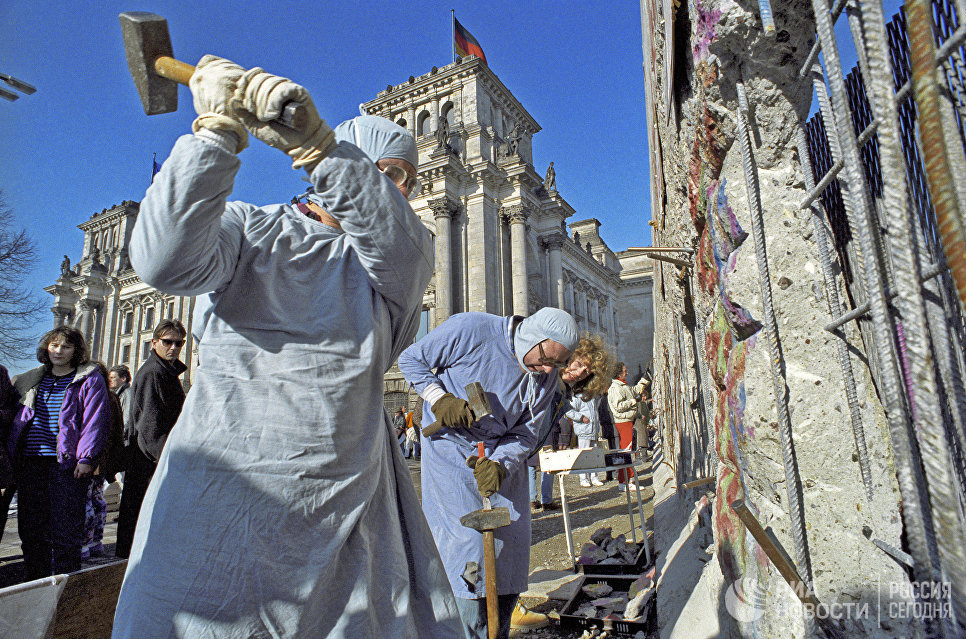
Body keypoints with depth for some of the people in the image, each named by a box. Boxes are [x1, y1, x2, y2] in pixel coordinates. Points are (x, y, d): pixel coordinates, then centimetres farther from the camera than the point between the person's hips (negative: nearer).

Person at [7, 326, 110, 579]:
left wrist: (86, 457, -14)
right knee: (31, 525, 11)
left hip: (67, 463, -5)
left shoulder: (90, 380, 0)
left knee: (65, 528, -3)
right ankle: (34, 582, 24)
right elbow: (15, 418, 25)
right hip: (30, 462, 5)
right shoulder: (30, 380, 18)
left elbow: (95, 421, -7)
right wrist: (11, 454, 15)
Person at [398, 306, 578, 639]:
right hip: (450, 446, -4)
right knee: (464, 540, -9)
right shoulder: (469, 330, -23)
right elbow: (410, 359, -10)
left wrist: (498, 464, -21)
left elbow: (526, 433, -4)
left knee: (511, 541, 7)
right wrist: (439, 398, -23)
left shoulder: (546, 377, -7)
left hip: (503, 453, 5)